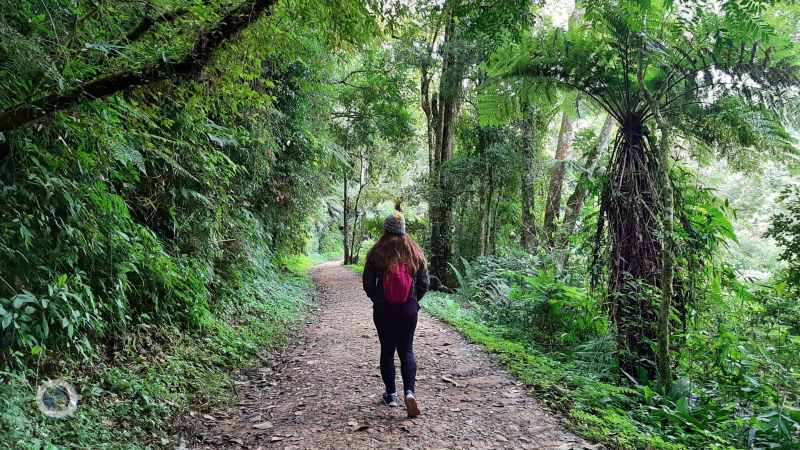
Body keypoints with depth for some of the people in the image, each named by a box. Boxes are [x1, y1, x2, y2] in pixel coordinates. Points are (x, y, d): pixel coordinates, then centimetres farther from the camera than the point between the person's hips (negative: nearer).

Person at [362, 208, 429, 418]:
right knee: (406, 350, 11)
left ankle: (391, 394, 18)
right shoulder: (415, 252, -3)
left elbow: (368, 284, -5)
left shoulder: (377, 253, -10)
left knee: (387, 350, 11)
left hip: (383, 311, -1)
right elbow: (423, 284, 1)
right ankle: (409, 391, -7)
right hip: (409, 310, 2)